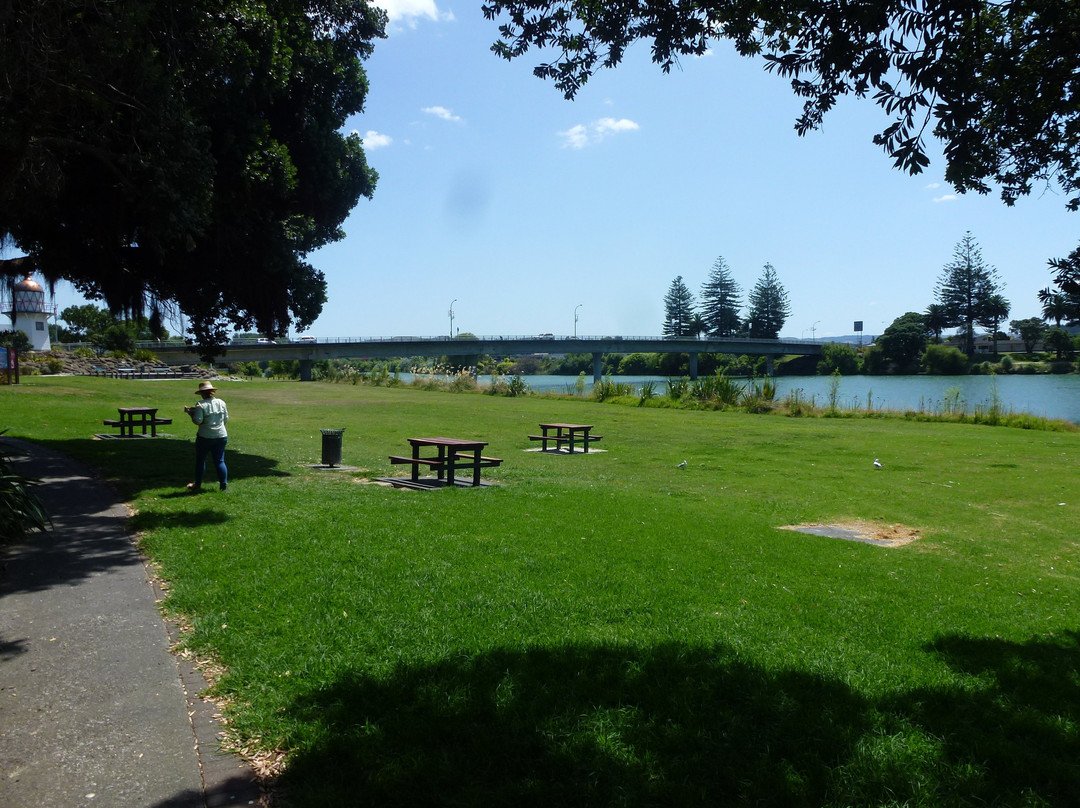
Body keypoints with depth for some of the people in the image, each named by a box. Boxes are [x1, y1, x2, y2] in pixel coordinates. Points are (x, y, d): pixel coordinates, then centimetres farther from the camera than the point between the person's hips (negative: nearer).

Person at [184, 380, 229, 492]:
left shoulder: (201, 405, -13)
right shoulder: (221, 403, 3)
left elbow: (197, 421, -18)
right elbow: (226, 419, 8)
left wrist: (190, 413, -2)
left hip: (205, 437, -4)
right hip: (221, 436, 4)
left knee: (200, 460, 13)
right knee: (220, 461, 8)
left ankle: (198, 484, 23)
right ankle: (224, 484, 5)